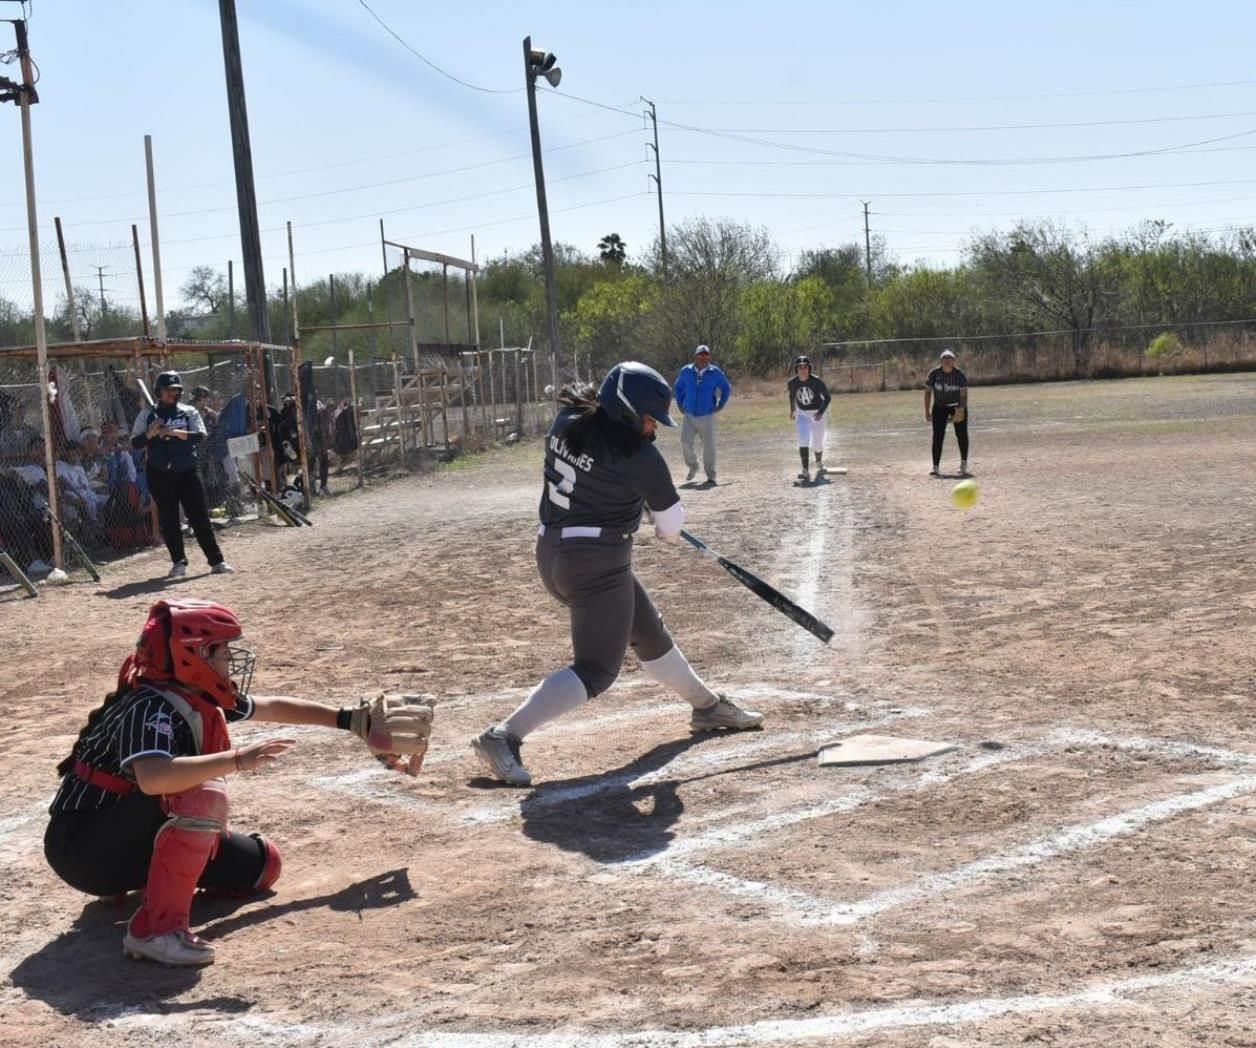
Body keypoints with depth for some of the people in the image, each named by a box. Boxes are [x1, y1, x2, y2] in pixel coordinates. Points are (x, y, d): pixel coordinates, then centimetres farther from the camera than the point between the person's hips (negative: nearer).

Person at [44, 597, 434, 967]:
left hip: (129, 837, 10)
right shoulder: (151, 707, -25)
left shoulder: (201, 699, 2)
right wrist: (237, 759, -45)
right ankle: (156, 928, -30)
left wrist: (350, 720, 26)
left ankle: (150, 873, 20)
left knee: (263, 864, 10)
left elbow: (274, 708, 19)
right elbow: (152, 777, -45)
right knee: (203, 797, -34)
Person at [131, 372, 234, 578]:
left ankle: (216, 561, 0)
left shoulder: (189, 412, 6)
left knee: (200, 516, -2)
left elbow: (200, 435, -8)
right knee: (168, 520, 1)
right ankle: (179, 563, 8)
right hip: (160, 474, 0)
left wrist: (175, 432, -21)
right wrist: (150, 433, -16)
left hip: (187, 472, 0)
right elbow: (135, 442, 3)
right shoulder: (147, 415, 7)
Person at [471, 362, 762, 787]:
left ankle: (706, 705, 42)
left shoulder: (567, 420, 0)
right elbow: (671, 525, -6)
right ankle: (504, 737, -13)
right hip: (597, 566, -9)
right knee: (596, 669, -3)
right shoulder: (638, 456, -19)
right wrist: (665, 526, 17)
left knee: (649, 632, 24)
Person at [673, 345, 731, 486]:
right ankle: (693, 466, 12)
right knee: (685, 442, -13)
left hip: (707, 416, -1)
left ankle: (711, 475, 9)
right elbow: (678, 387, 18)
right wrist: (680, 405, 12)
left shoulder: (715, 373, -3)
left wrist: (720, 406, 4)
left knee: (708, 446, -1)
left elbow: (726, 389, 10)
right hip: (689, 416, 1)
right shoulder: (686, 371, 1)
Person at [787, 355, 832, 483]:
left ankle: (819, 464, 40)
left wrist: (821, 412, -23)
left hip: (817, 414, -2)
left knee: (817, 444, 6)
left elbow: (828, 398, -12)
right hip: (802, 414, 2)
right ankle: (806, 472, -22)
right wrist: (792, 410, 21)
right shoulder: (792, 383, -10)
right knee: (803, 441, -18)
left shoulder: (817, 382, -21)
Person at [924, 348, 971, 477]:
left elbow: (964, 394, -16)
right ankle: (935, 467, -7)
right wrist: (927, 411, -7)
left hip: (958, 406, 0)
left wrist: (961, 411, -26)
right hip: (940, 407, 1)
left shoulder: (959, 374, -15)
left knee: (962, 435, -1)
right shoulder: (934, 373, -12)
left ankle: (964, 465, 17)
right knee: (937, 436, -9)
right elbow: (928, 392, -3)